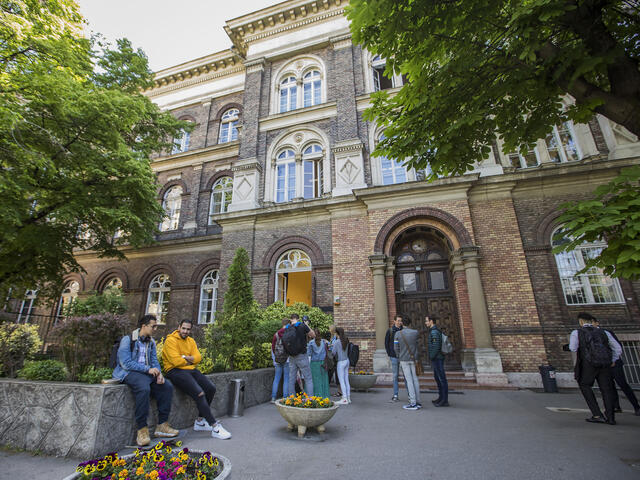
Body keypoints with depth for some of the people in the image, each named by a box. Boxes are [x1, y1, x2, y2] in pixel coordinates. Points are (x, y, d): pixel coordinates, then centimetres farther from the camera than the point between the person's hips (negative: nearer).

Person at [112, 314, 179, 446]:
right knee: (144, 388, -36)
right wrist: (148, 369, -20)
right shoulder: (127, 339, -8)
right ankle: (142, 430, -27)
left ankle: (162, 425, -6)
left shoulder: (151, 342, 13)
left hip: (147, 372, 7)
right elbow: (126, 363, -16)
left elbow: (154, 361, 12)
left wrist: (158, 373, -9)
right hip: (128, 372, -7)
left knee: (167, 386, -14)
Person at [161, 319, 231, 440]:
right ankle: (215, 427, -17)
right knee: (199, 393, -24)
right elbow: (176, 361, -18)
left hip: (191, 370, 8)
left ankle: (200, 421, 9)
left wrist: (186, 357, -13)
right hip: (176, 371, -8)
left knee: (211, 388, -7)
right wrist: (189, 361, -1)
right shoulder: (171, 340, -8)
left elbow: (198, 357, 4)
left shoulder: (191, 341, 15)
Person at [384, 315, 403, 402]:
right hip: (394, 357, -1)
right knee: (395, 376, 6)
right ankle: (395, 395, 14)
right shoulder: (390, 331, 0)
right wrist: (389, 354, -1)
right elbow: (386, 343, 5)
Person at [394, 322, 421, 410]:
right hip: (413, 359, 2)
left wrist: (399, 359, 9)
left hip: (404, 360, -2)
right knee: (415, 380, 10)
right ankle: (418, 402, 14)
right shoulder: (415, 332, -5)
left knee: (409, 380, 0)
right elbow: (417, 346, 7)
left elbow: (396, 348, -5)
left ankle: (413, 403, -2)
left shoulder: (398, 334, -7)